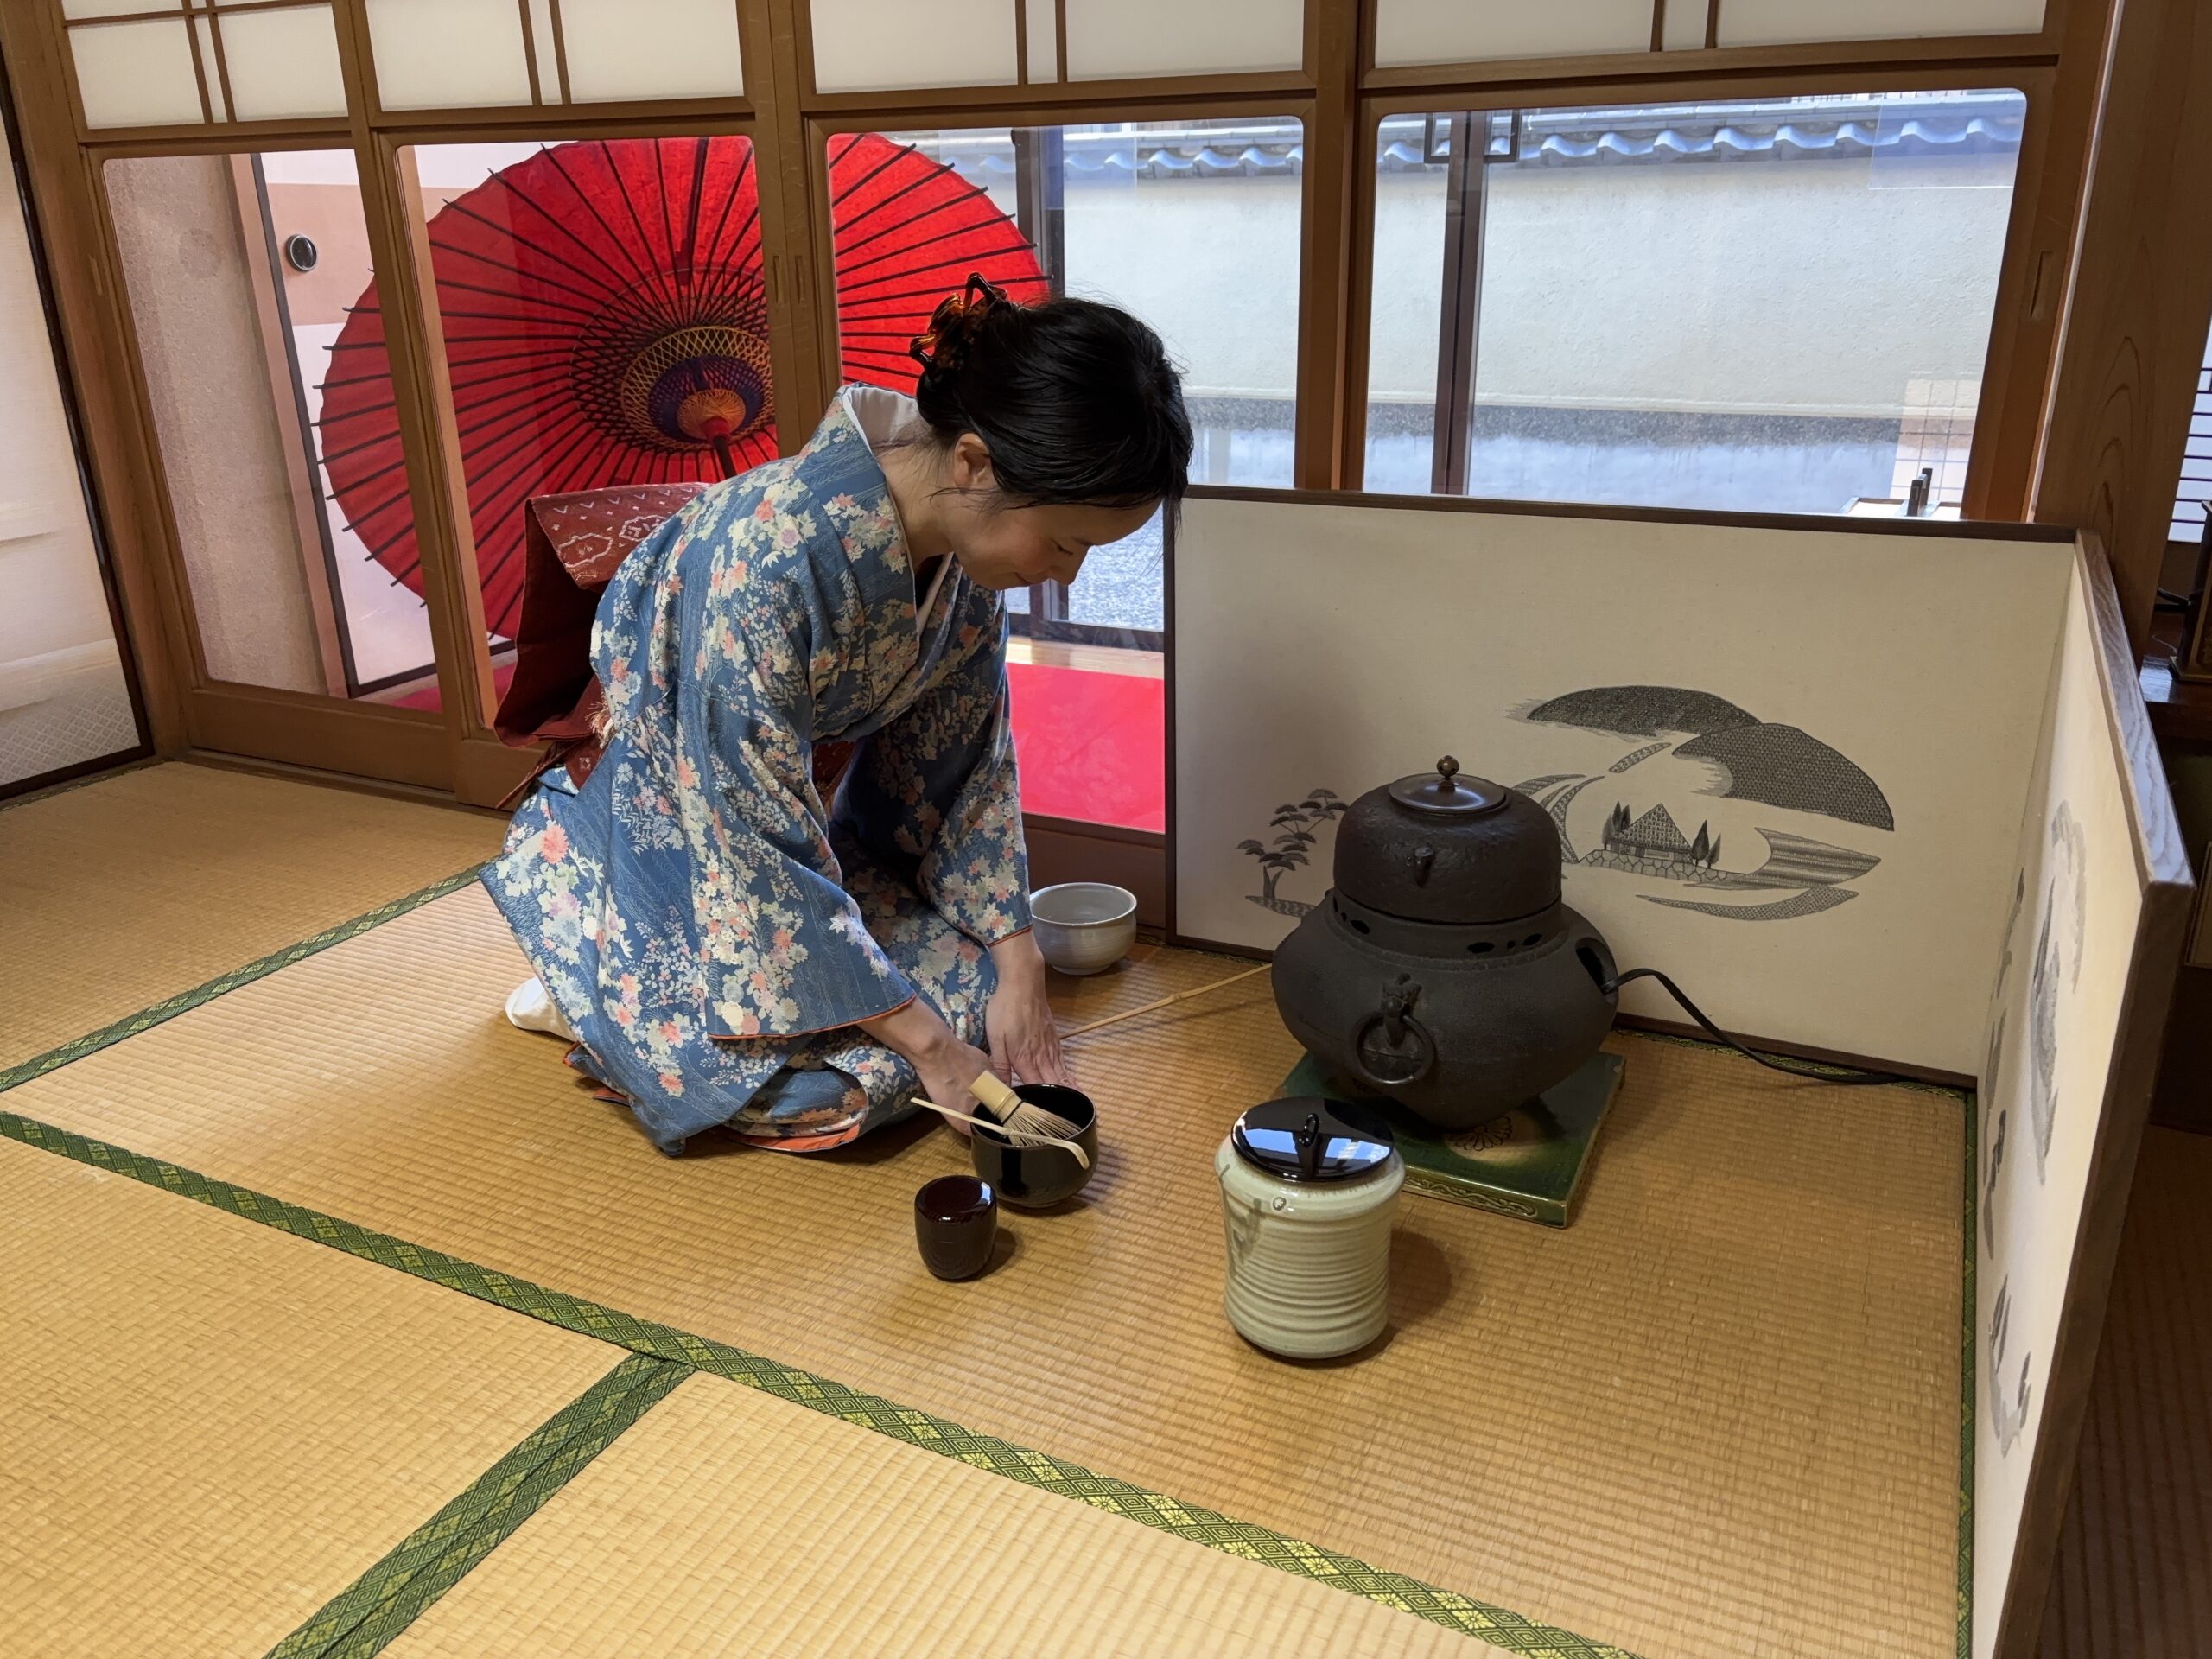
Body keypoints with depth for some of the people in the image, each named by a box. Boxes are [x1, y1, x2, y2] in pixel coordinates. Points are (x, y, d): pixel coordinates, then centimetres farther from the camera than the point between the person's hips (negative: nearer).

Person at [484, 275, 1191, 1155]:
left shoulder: (970, 527, -14)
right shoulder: (772, 555, -37)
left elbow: (966, 755, -3)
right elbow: (758, 851, -31)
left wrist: (1016, 968, -8)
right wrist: (927, 1043, -25)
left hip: (802, 805, 7)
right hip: (662, 812, -7)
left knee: (977, 994, -2)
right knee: (838, 1085, -18)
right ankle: (582, 991, 9)